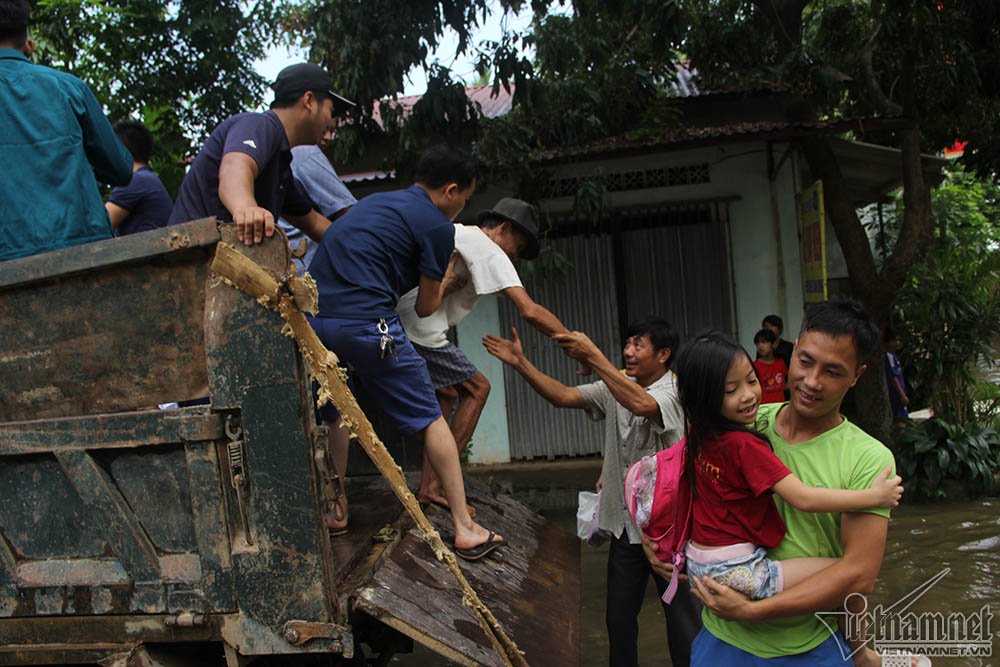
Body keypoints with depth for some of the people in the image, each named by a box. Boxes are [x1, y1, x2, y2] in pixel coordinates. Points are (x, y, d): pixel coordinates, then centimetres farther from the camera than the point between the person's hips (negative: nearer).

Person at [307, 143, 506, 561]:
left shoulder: (374, 202, 24)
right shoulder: (438, 226, 3)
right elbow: (425, 307, 8)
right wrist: (445, 278, 29)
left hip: (313, 318, 7)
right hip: (366, 321, -7)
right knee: (429, 420, 4)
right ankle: (465, 529, 6)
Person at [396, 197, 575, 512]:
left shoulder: (457, 234, 24)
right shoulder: (489, 250, -5)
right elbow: (530, 311, -13)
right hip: (420, 332, -9)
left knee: (447, 394, 19)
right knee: (477, 388, 3)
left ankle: (427, 487, 15)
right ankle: (436, 485, 0)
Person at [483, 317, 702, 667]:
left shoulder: (675, 391, -16)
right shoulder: (616, 387, 5)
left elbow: (641, 404, -37)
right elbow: (562, 396, -4)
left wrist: (593, 358, -41)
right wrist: (521, 363, -15)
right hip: (624, 522, 6)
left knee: (681, 618, 8)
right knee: (619, 618, 16)